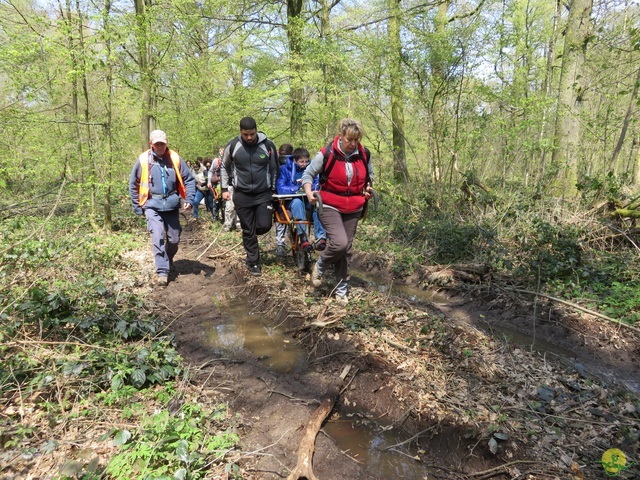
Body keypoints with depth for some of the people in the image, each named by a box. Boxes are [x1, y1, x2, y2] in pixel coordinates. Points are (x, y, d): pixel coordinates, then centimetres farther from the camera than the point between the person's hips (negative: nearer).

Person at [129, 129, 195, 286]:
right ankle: (162, 271, -7)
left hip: (171, 205, 2)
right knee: (157, 237, -14)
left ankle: (168, 260, 38)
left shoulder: (175, 158, -2)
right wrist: (137, 207, 5)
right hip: (152, 205, -2)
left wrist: (189, 199, -9)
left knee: (174, 239, 10)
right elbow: (133, 184, 6)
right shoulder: (143, 160, -3)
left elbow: (189, 179, 3)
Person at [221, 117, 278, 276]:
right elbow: (224, 167, 9)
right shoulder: (232, 145, -6)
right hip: (242, 195, 0)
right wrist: (225, 188, 4)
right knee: (248, 230, 4)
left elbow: (274, 169, 7)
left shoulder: (268, 145, -6)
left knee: (264, 226, -8)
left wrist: (273, 190, 9)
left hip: (264, 194, 0)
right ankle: (254, 262, 17)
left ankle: (250, 235, 28)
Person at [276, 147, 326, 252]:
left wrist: (308, 186, -19)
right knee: (297, 202, -37)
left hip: (308, 200, 3)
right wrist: (297, 188, -21)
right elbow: (280, 189, -11)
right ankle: (303, 238, -44)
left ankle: (321, 237, -38)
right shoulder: (285, 169, -1)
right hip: (290, 201, -2)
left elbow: (317, 184, 3)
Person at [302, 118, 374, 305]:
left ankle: (341, 290, 21)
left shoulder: (364, 155, 0)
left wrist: (368, 187, 0)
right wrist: (309, 192, -20)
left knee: (346, 250, 8)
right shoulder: (327, 154, -13)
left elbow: (369, 174, 20)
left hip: (353, 209, 4)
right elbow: (308, 174, -3)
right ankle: (320, 266, 9)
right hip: (330, 206, -4)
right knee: (339, 243, -23)